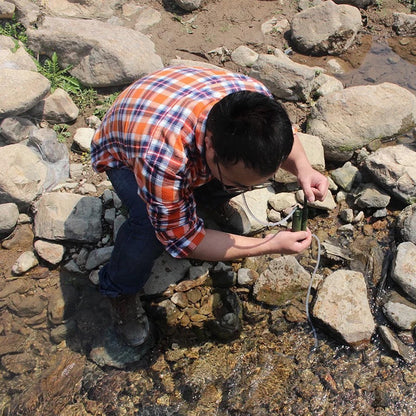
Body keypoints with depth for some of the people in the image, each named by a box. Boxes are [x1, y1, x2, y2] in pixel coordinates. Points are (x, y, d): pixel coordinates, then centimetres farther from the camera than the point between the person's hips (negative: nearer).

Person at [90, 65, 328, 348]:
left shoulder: (257, 97, -32)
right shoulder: (162, 160, -47)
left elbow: (284, 134, -7)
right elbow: (182, 239, -31)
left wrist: (303, 168, -29)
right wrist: (270, 245, -31)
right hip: (123, 152, -4)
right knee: (150, 229, -33)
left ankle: (213, 200, 12)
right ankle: (120, 290, -1)